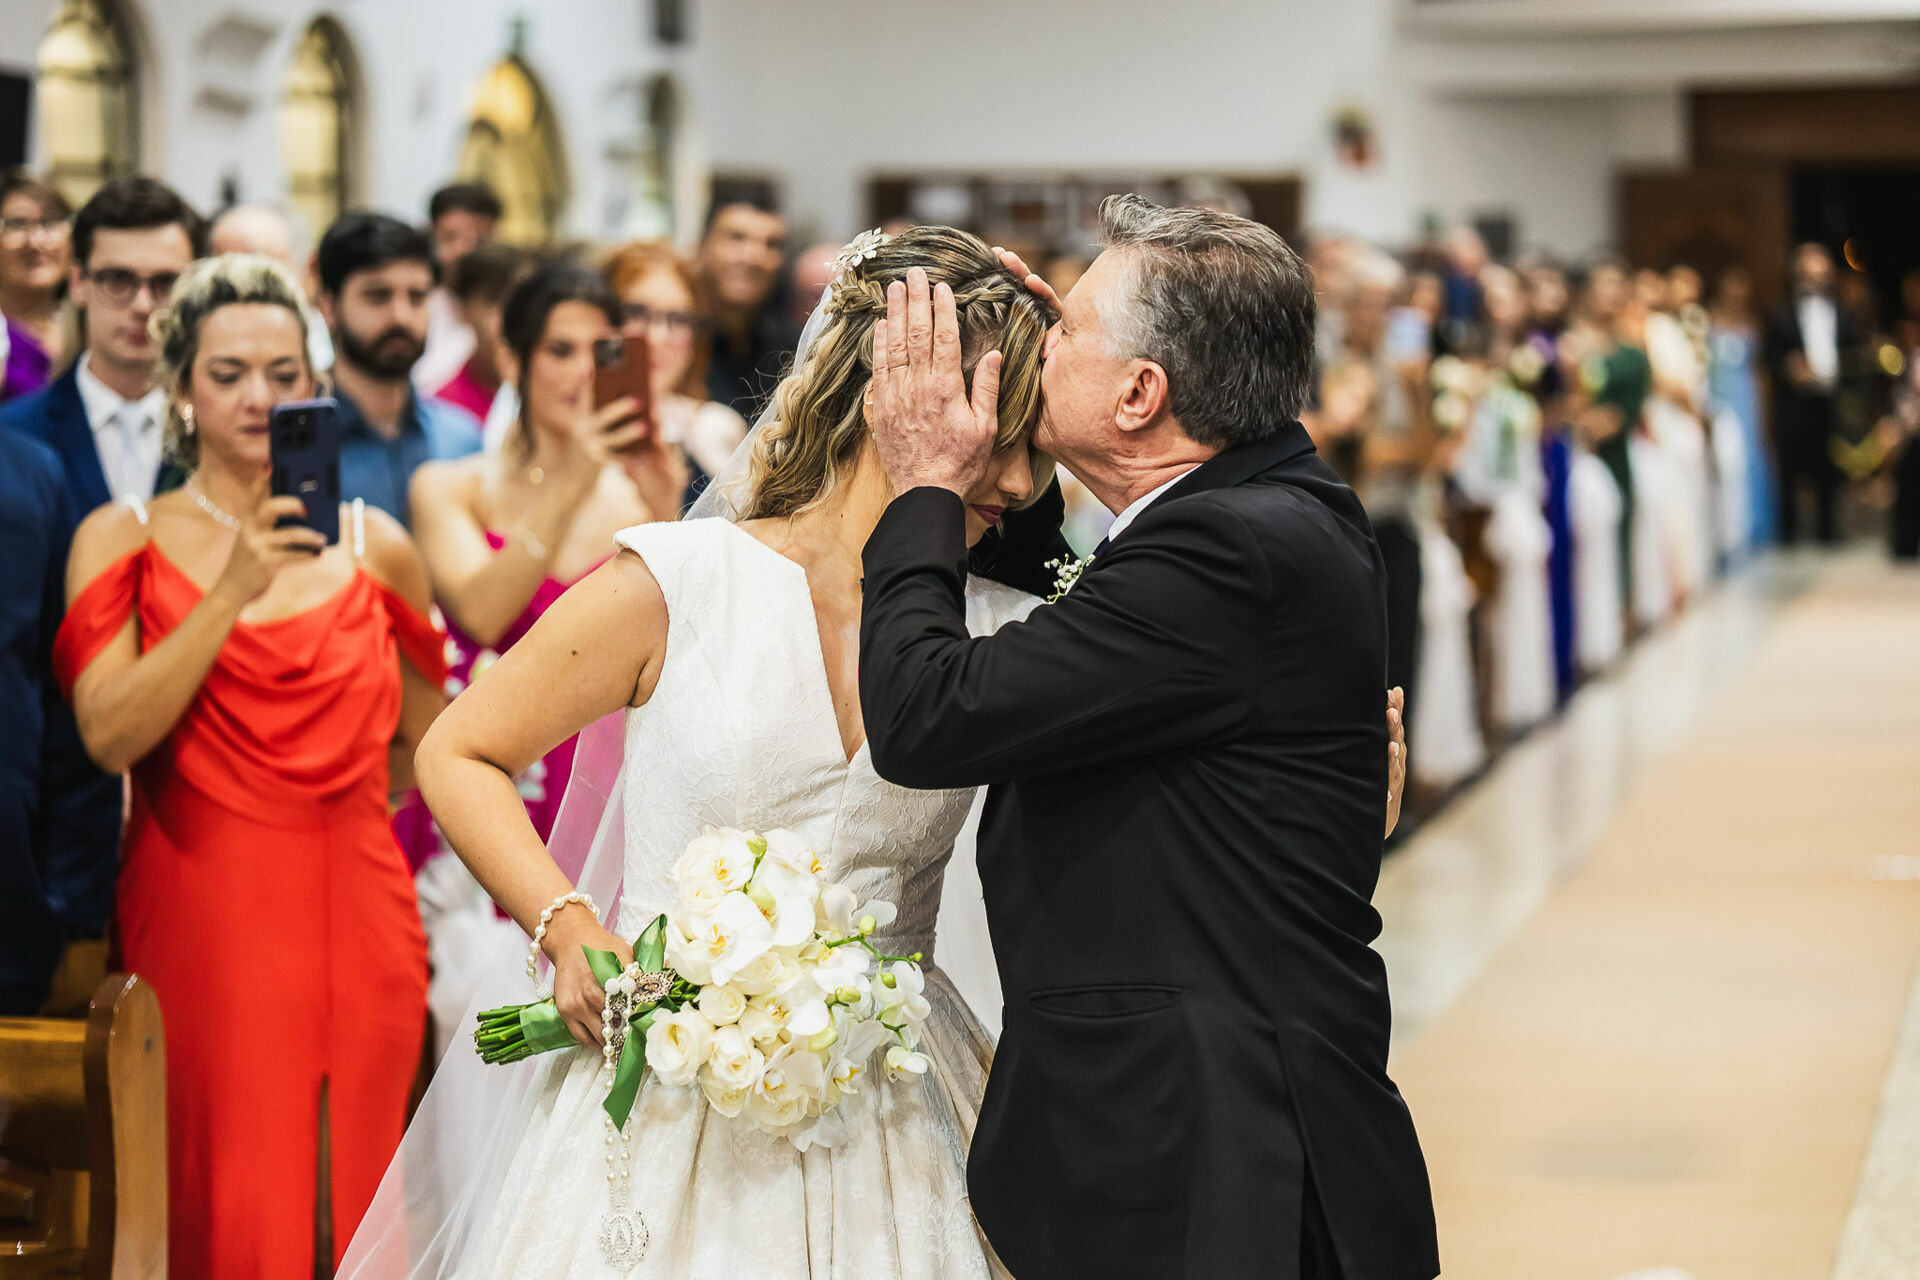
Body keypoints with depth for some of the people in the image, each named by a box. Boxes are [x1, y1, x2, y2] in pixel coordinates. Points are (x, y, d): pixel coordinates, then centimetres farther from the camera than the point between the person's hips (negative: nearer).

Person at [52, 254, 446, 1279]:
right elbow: (110, 735, -12)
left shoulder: (375, 548, 7)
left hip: (353, 924, 2)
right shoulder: (121, 540, 3)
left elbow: (426, 748, 17)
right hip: (197, 924, -2)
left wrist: (316, 802, 8)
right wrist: (232, 593, -17)